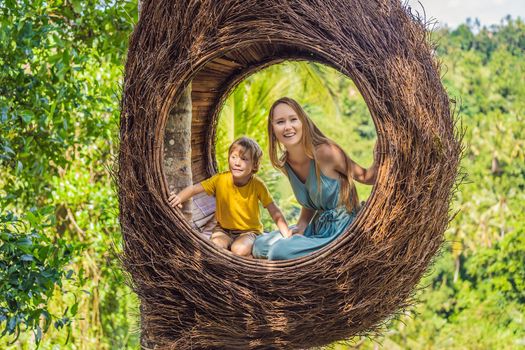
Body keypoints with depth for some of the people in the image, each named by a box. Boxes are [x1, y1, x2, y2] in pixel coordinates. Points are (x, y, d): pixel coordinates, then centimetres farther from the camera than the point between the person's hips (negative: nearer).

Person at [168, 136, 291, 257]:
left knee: (239, 250, -32)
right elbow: (194, 189, -12)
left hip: (249, 231, -2)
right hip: (223, 230, 2)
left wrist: (287, 234, -24)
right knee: (215, 246, -28)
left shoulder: (257, 185, -15)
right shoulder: (220, 179, -11)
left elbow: (275, 212, -12)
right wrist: (179, 198, -34)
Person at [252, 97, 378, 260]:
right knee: (260, 244, 7)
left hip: (340, 231, -8)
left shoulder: (325, 152, -20)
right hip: (316, 228, 8)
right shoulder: (284, 164, 2)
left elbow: (366, 177, -9)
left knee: (279, 252, -23)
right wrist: (300, 227, 1)